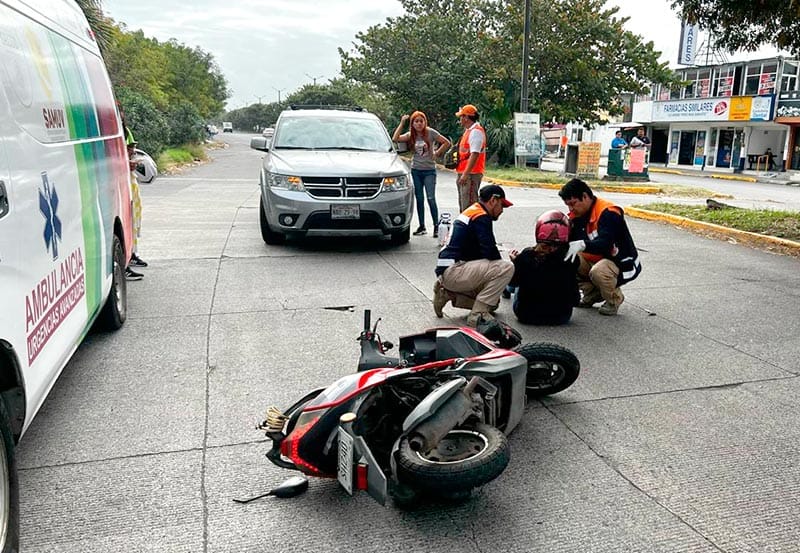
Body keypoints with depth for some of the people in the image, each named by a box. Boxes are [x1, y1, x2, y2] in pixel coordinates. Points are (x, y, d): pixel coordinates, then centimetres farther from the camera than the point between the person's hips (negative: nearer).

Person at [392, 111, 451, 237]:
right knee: (419, 199, 8)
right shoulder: (411, 135, 4)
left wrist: (437, 153, -5)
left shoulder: (431, 132, -6)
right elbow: (395, 138, -10)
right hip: (416, 170, 4)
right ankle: (422, 226, 16)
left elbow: (447, 143, -4)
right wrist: (402, 123, -8)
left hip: (429, 170, -4)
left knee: (431, 199, -10)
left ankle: (436, 226, -4)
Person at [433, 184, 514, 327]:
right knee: (506, 268, -19)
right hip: (453, 271, -10)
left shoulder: (470, 212, 21)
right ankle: (477, 315, -16)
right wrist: (502, 263, 4)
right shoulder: (481, 216, -10)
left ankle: (448, 294, 12)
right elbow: (490, 252, -16)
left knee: (493, 301, 18)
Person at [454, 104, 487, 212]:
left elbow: (474, 154, -23)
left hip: (471, 174, -11)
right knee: (463, 206, 17)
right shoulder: (469, 130, 20)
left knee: (468, 206, -13)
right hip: (464, 173, 11)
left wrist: (465, 174, -27)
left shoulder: (476, 131, -14)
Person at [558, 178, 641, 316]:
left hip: (623, 264, -8)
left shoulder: (608, 212, -23)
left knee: (598, 272, -37)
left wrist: (582, 245, -54)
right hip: (596, 260, 8)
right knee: (569, 260, -11)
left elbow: (605, 244, -37)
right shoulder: (577, 215, 1)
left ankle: (614, 299, -3)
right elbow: (568, 240, -2)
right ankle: (592, 295, 8)